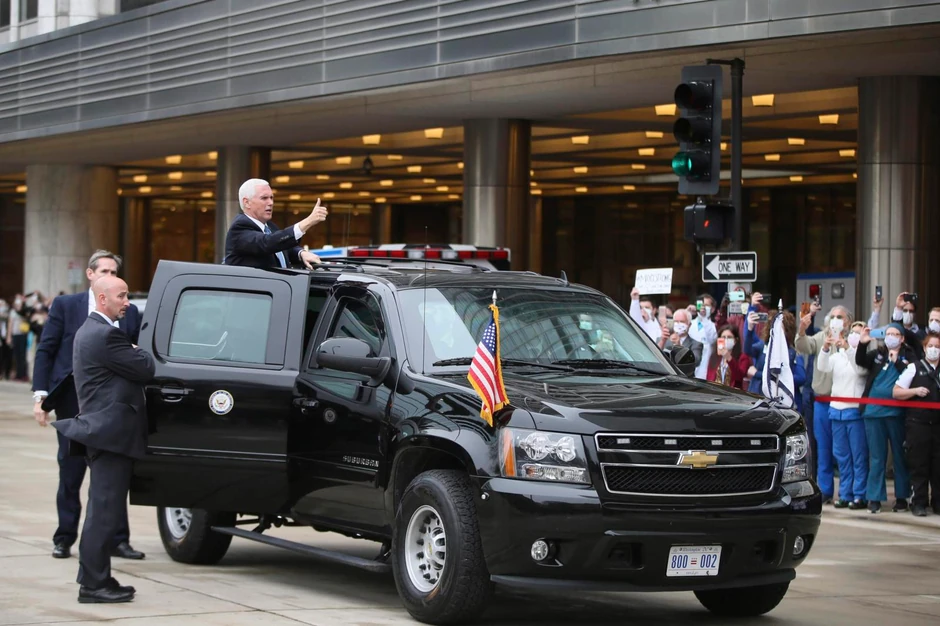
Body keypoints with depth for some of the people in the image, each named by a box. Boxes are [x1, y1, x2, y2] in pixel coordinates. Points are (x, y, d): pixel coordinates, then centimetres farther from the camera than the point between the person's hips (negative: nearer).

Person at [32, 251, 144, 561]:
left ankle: (117, 539, 9)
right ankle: (64, 539, 15)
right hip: (73, 401, -1)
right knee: (70, 474, 6)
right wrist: (41, 395, -8)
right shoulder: (65, 305, 3)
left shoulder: (129, 312, 6)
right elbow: (45, 351, 1)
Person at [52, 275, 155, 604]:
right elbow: (146, 370, -14)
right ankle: (94, 583, -5)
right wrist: (139, 353, 4)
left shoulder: (89, 330, 17)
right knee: (105, 511, -8)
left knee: (102, 511, 16)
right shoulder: (106, 335, -17)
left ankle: (94, 579, 22)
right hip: (112, 432, -11)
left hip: (101, 429, 11)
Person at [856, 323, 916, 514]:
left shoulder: (909, 356, 5)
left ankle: (901, 497, 14)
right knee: (876, 457, 5)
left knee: (900, 455, 5)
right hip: (874, 412, 2)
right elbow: (860, 361, -3)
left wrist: (897, 361, -14)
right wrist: (862, 343, -17)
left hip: (896, 412, -2)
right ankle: (874, 498, 10)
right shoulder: (877, 354, 12)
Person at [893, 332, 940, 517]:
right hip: (918, 423, -2)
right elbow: (896, 392, 4)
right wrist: (915, 391, -11)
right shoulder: (914, 368, 4)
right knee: (918, 465, 0)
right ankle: (919, 503, 6)